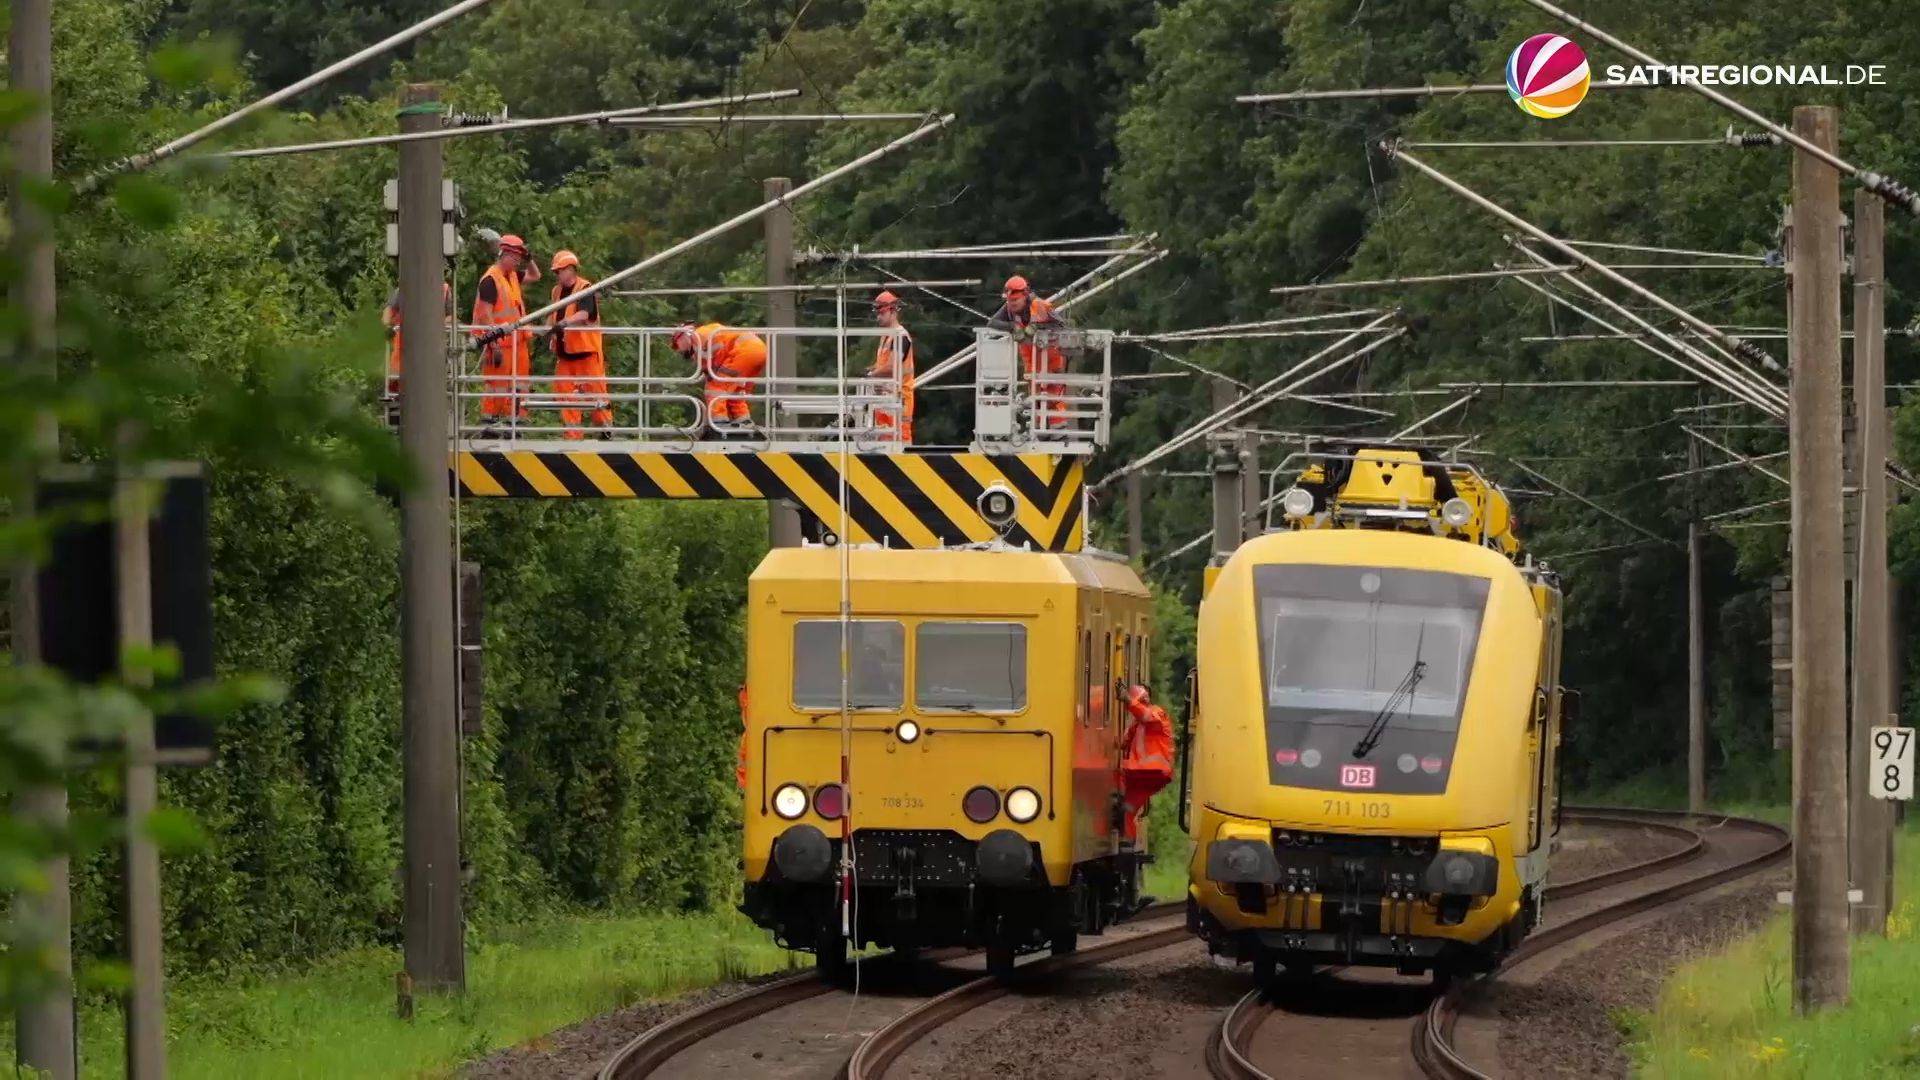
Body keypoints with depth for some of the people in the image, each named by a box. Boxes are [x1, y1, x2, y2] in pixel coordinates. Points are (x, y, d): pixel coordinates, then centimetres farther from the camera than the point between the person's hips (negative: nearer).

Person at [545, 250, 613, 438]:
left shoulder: (585, 289, -11)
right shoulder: (557, 291, 14)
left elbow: (584, 314, -27)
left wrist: (565, 322, -43)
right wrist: (552, 338, 13)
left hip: (587, 350, -8)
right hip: (565, 351, 8)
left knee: (595, 390, -2)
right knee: (565, 393, 3)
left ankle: (606, 428, 10)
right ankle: (573, 435, 7)